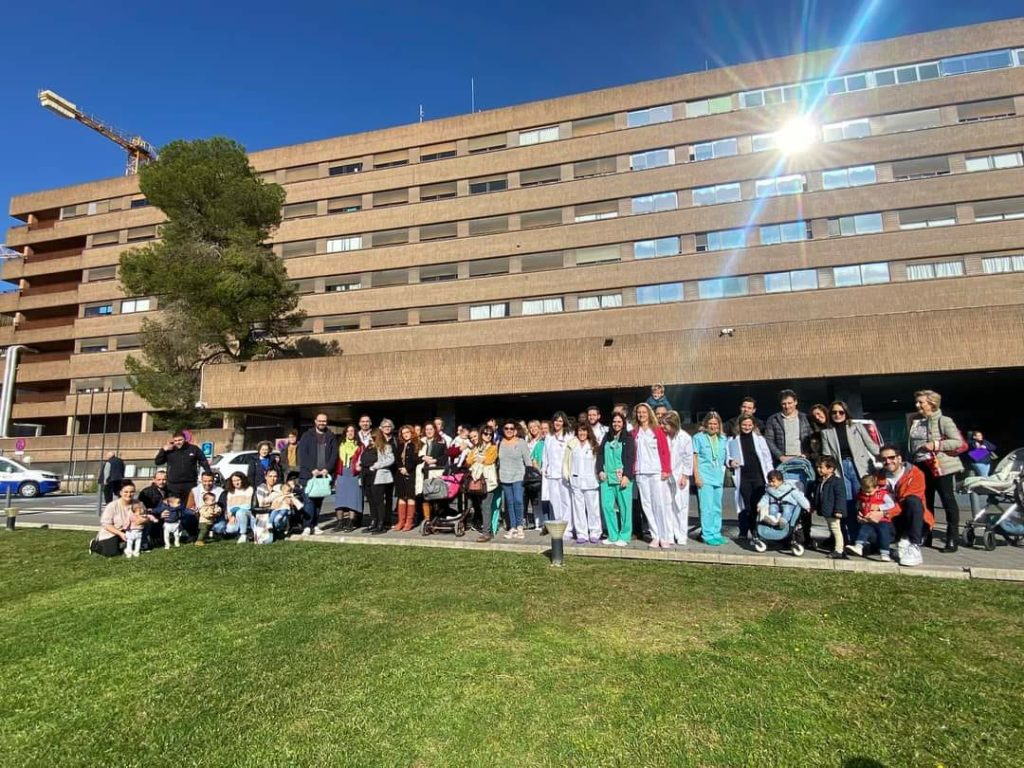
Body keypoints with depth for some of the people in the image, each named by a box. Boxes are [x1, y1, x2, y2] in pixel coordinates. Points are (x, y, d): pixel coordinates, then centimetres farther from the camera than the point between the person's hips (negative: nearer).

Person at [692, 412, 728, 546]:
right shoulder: (699, 437, 0)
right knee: (707, 508, -7)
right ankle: (708, 535, 0)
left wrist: (723, 475, 14)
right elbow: (694, 457, -3)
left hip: (718, 478, 5)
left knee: (717, 508, 10)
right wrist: (696, 476, -8)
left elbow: (723, 459, 19)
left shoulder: (722, 439, 13)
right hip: (704, 478, -5)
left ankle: (716, 534, 20)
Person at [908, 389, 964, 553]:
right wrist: (911, 461, 13)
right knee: (925, 502, 14)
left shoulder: (943, 421, -8)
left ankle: (952, 539, 7)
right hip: (921, 466, 7)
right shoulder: (915, 421, 9)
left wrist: (936, 445, -22)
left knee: (948, 500, 1)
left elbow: (958, 442, -14)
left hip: (940, 466, -7)